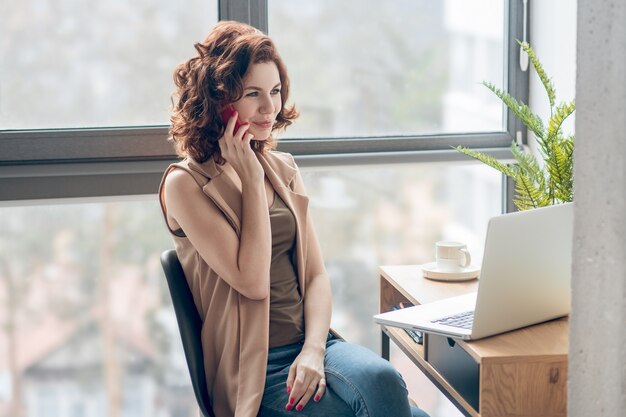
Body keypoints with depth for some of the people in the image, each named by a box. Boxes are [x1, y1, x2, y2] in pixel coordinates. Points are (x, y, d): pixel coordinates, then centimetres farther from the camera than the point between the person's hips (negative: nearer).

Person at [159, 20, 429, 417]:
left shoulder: (284, 170, 13)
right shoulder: (186, 184, -5)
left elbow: (316, 274, 10)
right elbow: (252, 281, -13)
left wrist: (313, 350, -8)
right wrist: (251, 178, -10)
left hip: (312, 342, 5)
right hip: (257, 369, -5)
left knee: (382, 380, -27)